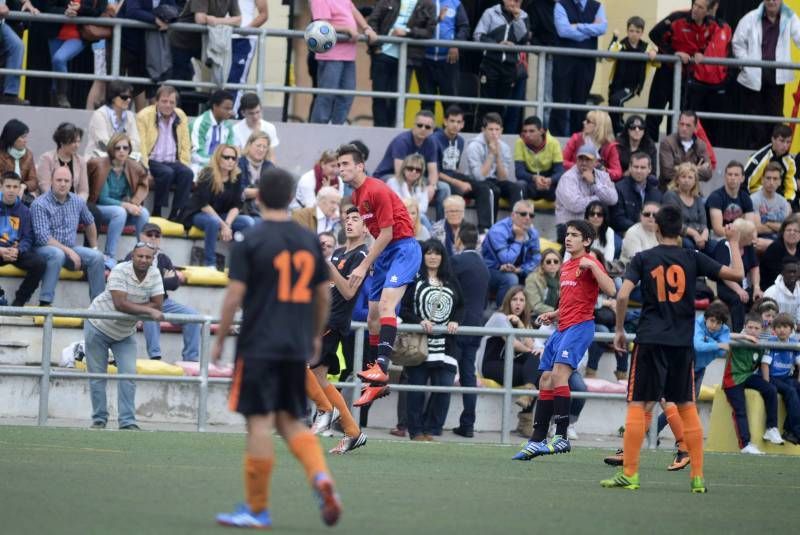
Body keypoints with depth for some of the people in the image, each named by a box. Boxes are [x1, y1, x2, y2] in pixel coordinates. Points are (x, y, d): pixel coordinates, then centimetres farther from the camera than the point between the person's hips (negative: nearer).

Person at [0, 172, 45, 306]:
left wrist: (17, 250, -15)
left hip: (17, 251, 2)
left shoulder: (23, 211, 10)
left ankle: (18, 302, -15)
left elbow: (27, 238, 7)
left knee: (39, 263, -26)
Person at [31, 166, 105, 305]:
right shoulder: (40, 204, -13)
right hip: (44, 248, -6)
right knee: (57, 254, -38)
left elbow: (89, 224, 26)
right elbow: (43, 237, -20)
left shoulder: (78, 201, 6)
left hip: (70, 248, 6)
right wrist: (68, 251, -25)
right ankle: (45, 303, -39)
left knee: (97, 257, -18)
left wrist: (94, 247, 24)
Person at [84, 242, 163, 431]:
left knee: (129, 375, -8)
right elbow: (120, 304, -34)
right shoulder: (120, 271, -25)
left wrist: (132, 309, -26)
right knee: (97, 376, 2)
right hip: (99, 327, -4)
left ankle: (128, 421, -6)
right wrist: (148, 310, -33)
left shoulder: (154, 274, -9)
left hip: (125, 333, 4)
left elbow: (157, 304, -15)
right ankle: (99, 420, 12)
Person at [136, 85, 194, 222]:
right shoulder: (144, 115, -1)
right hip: (152, 161, -4)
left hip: (172, 162, 4)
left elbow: (185, 144, 14)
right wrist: (145, 169, -19)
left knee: (187, 173, -28)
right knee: (167, 173, -35)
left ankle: (176, 214, -27)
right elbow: (140, 145, -7)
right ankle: (157, 213, -22)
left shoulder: (181, 116, 12)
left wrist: (185, 165, -2)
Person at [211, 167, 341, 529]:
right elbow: (324, 295, 13)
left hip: (258, 346, -5)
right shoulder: (309, 241, 7)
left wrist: (220, 340, 0)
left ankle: (257, 509, 3)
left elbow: (235, 296, -10)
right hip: (297, 347, 5)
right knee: (291, 421, 15)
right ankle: (320, 476, -10)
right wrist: (316, 336, 26)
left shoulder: (250, 242, -7)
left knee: (259, 422, -1)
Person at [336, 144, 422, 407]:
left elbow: (387, 233, -17)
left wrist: (364, 267, -14)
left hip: (404, 248, -10)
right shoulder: (356, 196, 10)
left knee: (386, 304, -26)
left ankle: (381, 367, -36)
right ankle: (377, 384, 12)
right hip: (383, 252, 10)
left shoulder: (377, 190, -17)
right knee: (373, 314, 7)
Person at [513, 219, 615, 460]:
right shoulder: (565, 266, 20)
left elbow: (610, 290, -22)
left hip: (580, 326, -9)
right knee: (545, 380, 8)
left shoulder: (590, 263, -7)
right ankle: (537, 440, 13)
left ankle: (561, 437, -23)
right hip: (562, 328, 9)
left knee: (559, 374, -23)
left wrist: (592, 266, -26)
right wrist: (554, 315, 18)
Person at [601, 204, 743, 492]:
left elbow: (623, 295, -8)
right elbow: (736, 274, 1)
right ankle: (698, 477, 7)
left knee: (639, 405, 1)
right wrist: (733, 243, 16)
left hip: (650, 340, -2)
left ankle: (629, 474, -3)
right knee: (687, 407, 8)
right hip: (682, 342, 2)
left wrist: (619, 330, 4)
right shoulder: (692, 258, 3)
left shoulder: (643, 259, 1)